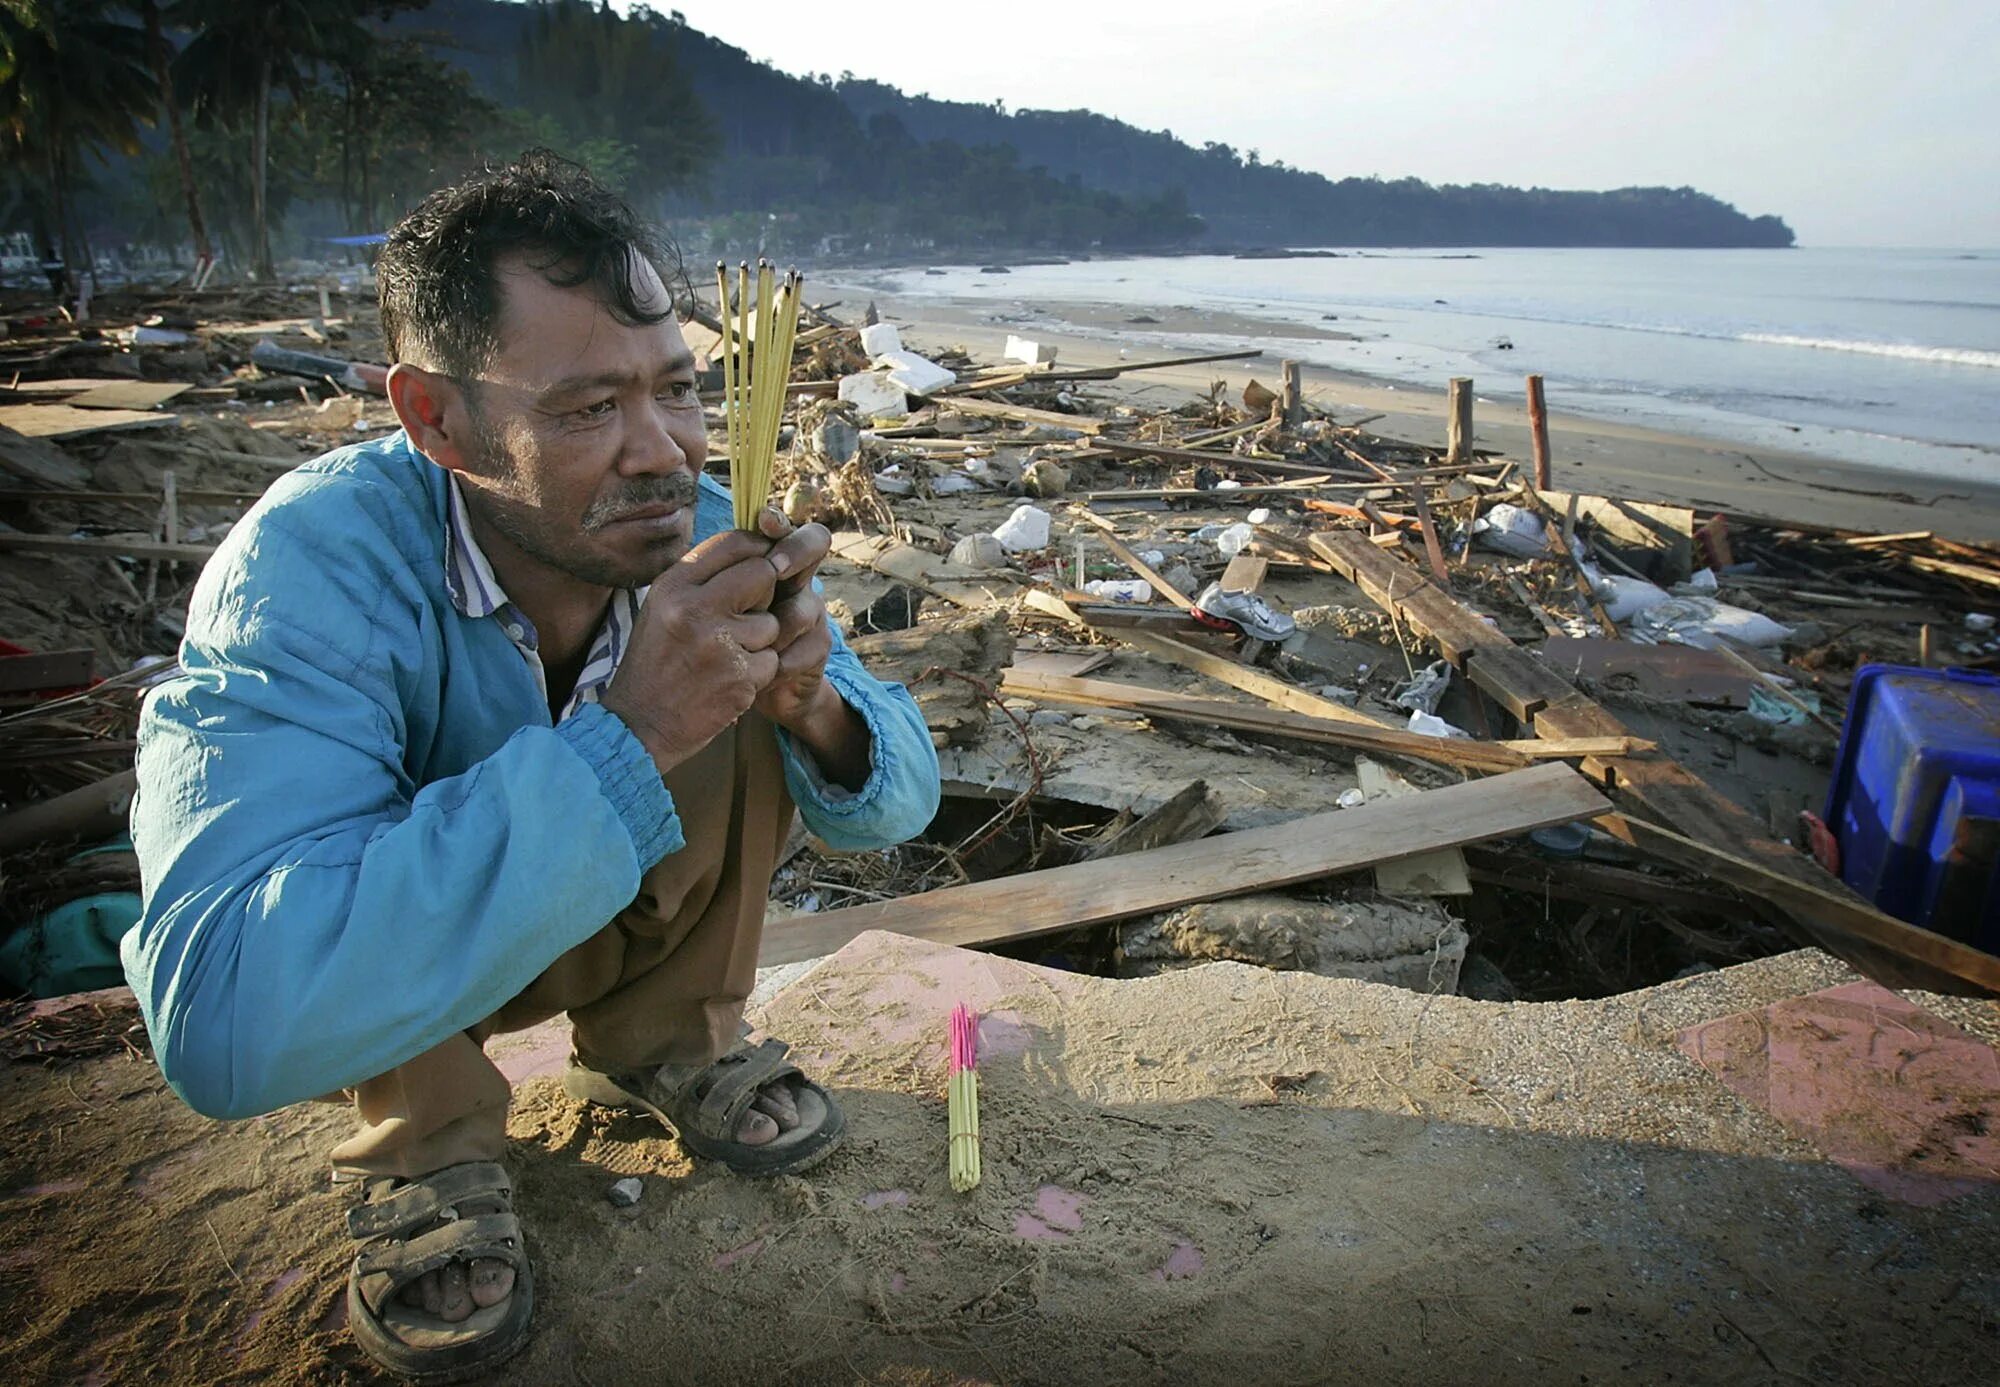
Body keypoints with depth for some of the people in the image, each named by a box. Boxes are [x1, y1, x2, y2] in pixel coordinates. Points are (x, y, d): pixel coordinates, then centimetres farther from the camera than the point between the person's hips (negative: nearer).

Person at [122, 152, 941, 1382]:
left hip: (615, 919, 3)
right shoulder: (315, 567, -34)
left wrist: (814, 704, -39)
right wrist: (623, 743, -50)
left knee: (744, 714, -19)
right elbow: (224, 1021, -46)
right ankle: (428, 1136, -4)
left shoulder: (695, 531, -20)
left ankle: (665, 1040, 2)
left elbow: (897, 803, -14)